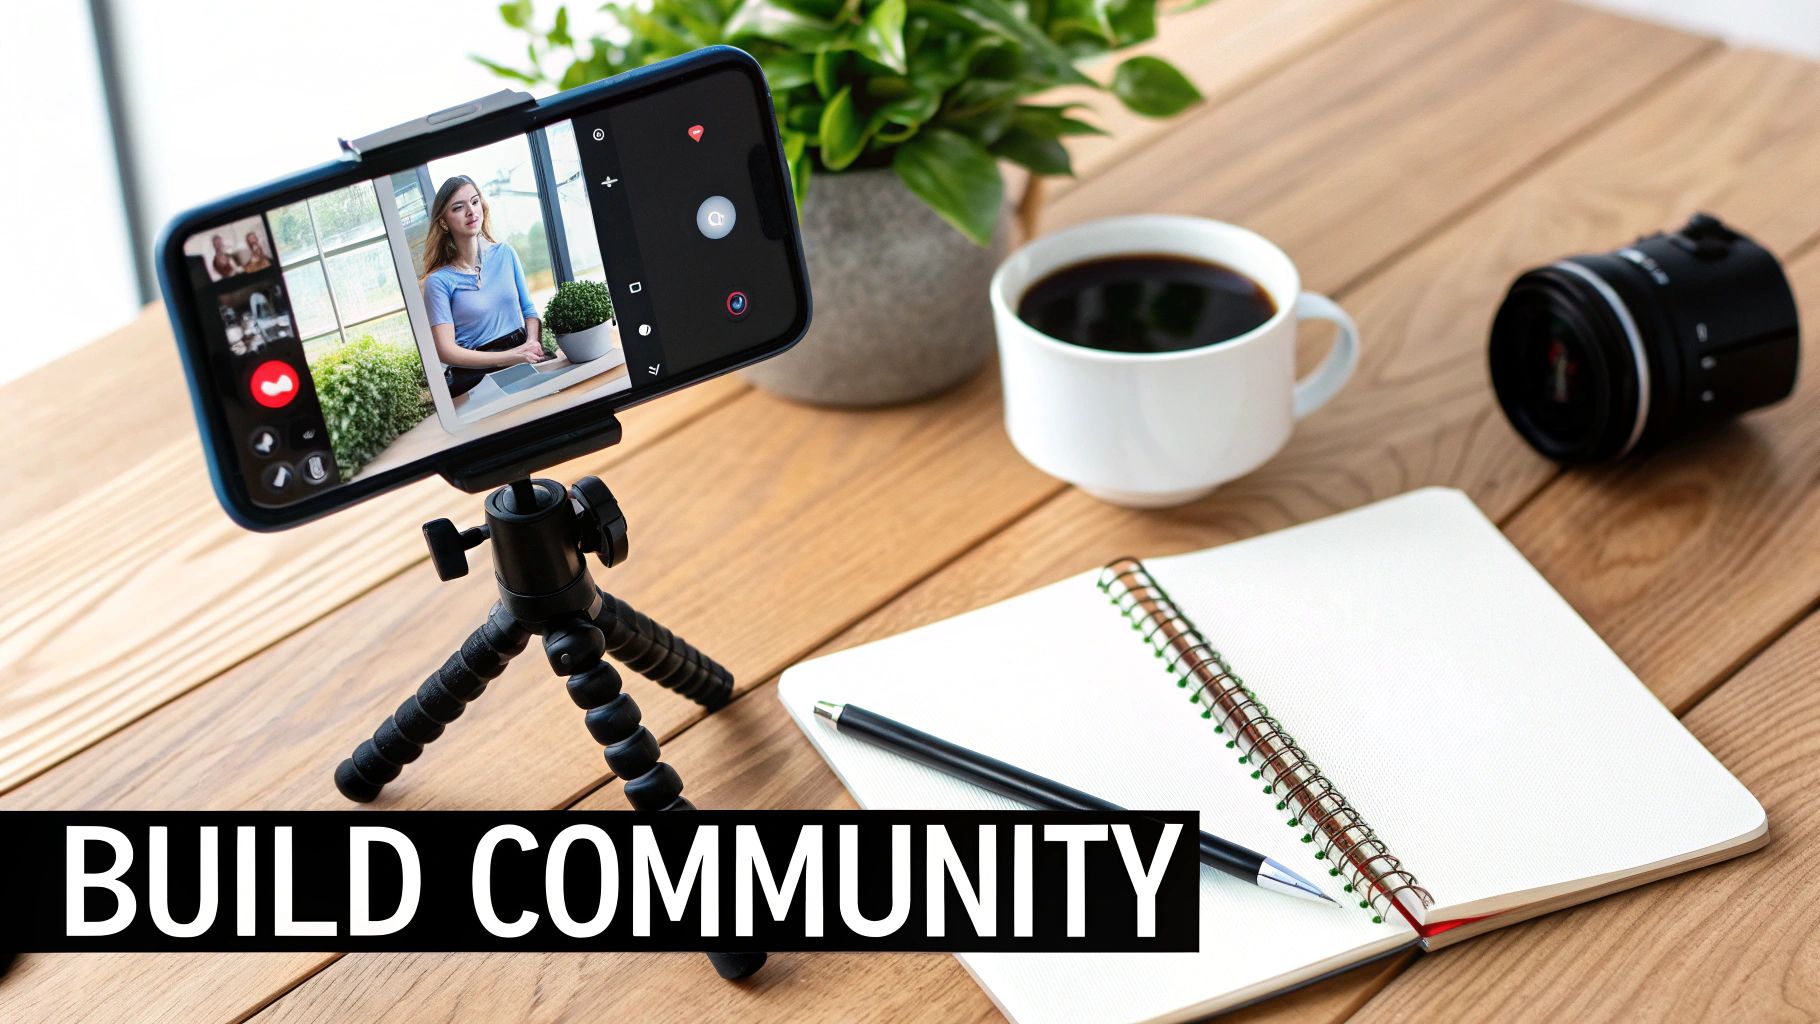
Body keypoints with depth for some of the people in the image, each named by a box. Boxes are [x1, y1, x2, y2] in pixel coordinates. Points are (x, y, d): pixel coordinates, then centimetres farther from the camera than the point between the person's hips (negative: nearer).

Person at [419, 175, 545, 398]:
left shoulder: (504, 253, 10)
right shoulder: (439, 281, -3)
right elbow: (446, 351, -9)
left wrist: (533, 344, -7)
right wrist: (508, 358, -18)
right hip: (475, 375, -5)